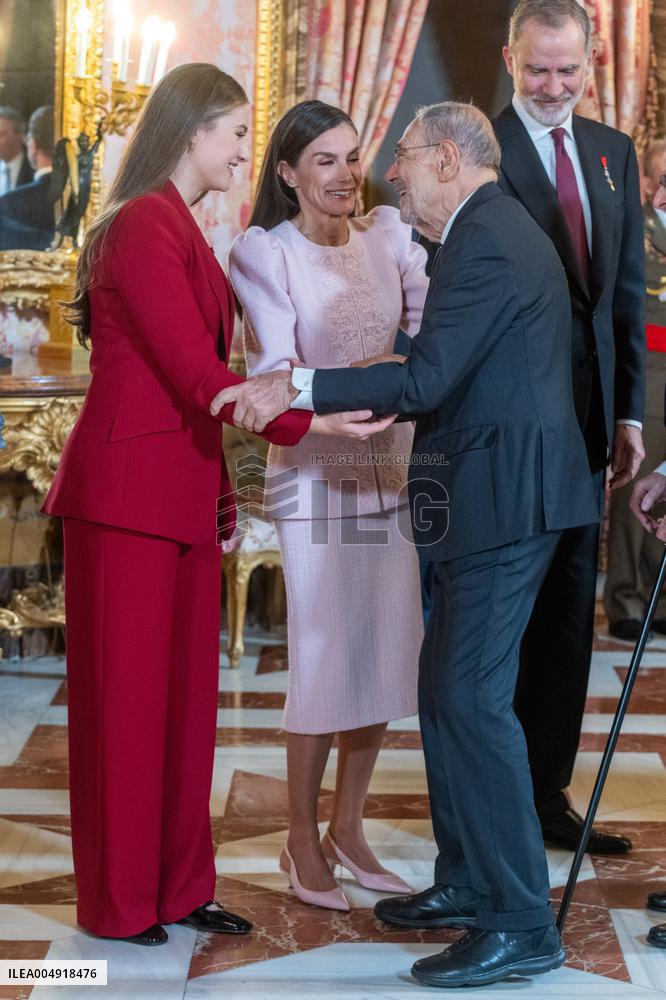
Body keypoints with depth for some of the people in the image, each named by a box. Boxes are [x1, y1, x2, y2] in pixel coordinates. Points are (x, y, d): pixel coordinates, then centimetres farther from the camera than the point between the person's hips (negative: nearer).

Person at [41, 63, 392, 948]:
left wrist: (219, 485, 12)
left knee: (186, 692, 11)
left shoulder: (180, 229, 16)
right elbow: (195, 374, -18)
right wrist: (307, 426, -20)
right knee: (127, 694, 1)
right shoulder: (142, 227, -13)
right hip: (129, 491, -9)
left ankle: (179, 886, 20)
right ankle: (117, 901, 14)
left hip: (182, 492, 9)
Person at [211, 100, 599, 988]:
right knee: (446, 684, 15)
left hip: (505, 497, -11)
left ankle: (522, 926, -1)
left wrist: (294, 387, -23)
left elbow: (427, 379, -23)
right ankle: (468, 881, 27)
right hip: (498, 493, 11)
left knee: (474, 698, -9)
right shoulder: (495, 231, 19)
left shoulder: (487, 241, -15)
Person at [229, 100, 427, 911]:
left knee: (385, 656, 8)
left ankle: (348, 829, 25)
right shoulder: (264, 253, -6)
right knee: (324, 662, -2)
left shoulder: (389, 235, 7)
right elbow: (273, 371, -16)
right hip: (315, 476, -5)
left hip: (392, 471, 5)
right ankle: (302, 840, 16)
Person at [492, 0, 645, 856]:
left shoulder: (613, 153, 14)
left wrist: (628, 410, 8)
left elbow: (628, 288, 14)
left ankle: (547, 793, 23)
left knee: (568, 609, 12)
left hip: (583, 416, 6)